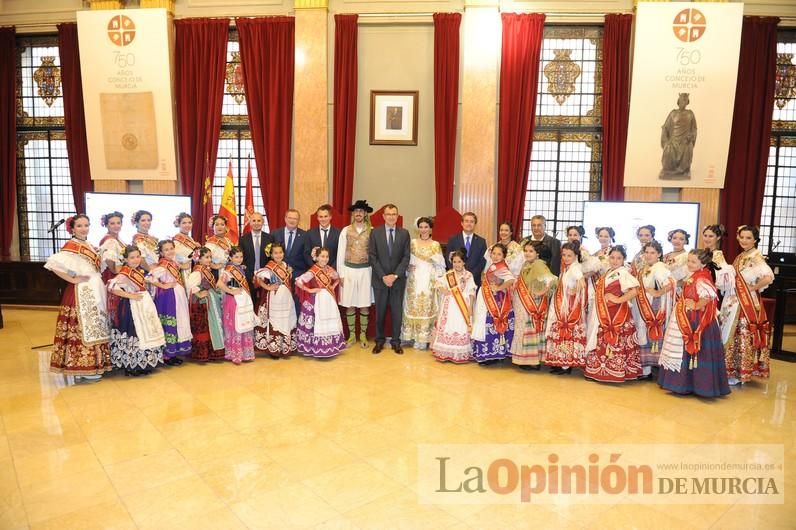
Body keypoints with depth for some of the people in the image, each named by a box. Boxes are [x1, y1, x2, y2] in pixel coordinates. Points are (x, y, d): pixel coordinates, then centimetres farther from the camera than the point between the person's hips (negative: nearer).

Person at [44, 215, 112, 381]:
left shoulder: (90, 247, 13)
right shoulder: (70, 246, -12)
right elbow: (53, 264, -24)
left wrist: (102, 283, 8)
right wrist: (73, 279, -19)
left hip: (95, 293, 9)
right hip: (80, 294, -9)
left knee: (94, 327, 13)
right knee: (82, 328, -4)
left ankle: (93, 364, 23)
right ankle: (83, 367, 2)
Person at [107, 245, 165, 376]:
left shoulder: (140, 270, 10)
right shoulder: (124, 273, -15)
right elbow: (112, 287, -26)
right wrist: (130, 296, -22)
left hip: (145, 304, 9)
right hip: (132, 307, -9)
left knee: (147, 332, 11)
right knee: (134, 334, -4)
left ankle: (144, 364, 21)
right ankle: (131, 366, 7)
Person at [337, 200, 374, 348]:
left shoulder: (372, 231, -1)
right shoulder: (345, 231, 1)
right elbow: (341, 253, 2)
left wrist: (375, 273, -3)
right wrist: (341, 274, -1)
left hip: (365, 271, 0)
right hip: (349, 270, 1)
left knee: (364, 305, 6)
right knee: (349, 305, 5)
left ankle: (363, 335, 19)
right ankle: (352, 335, 18)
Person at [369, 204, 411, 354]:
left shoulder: (404, 233, 3)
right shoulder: (375, 232, 1)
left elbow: (406, 257, -1)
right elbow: (372, 257, -3)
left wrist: (395, 275, -12)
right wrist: (383, 276, -11)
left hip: (398, 279, 1)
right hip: (380, 279, 0)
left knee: (397, 311, 6)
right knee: (380, 311, 7)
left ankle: (396, 341, 18)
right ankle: (379, 340, 20)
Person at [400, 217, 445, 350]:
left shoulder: (435, 245, 4)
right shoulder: (412, 243, 8)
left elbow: (440, 264, 4)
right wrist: (409, 266, -10)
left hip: (429, 281, -1)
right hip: (414, 280, 1)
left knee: (427, 307, -1)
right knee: (412, 307, 2)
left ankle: (423, 339, 7)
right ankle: (412, 336, 13)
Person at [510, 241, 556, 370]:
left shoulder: (538, 265, -17)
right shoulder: (526, 264, 9)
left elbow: (552, 279, -30)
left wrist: (543, 292, -23)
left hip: (534, 305, -8)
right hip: (523, 305, 8)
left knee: (532, 331, -1)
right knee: (524, 330, 13)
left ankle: (535, 361, 8)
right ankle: (526, 359, 21)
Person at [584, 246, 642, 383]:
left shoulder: (623, 272, -12)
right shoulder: (608, 272, 14)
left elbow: (635, 290, -23)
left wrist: (619, 299, -17)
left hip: (618, 315, -9)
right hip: (605, 315, 9)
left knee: (616, 342, -5)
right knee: (604, 342, 13)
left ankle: (615, 372, 2)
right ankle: (603, 371, 21)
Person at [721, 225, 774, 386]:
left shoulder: (756, 257, -14)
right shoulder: (740, 256, 11)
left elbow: (769, 277, -29)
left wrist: (753, 288, -17)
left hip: (747, 303, -8)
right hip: (734, 303, 8)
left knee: (743, 336, 0)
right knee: (732, 335, 14)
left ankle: (739, 373, 10)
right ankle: (732, 369, 26)